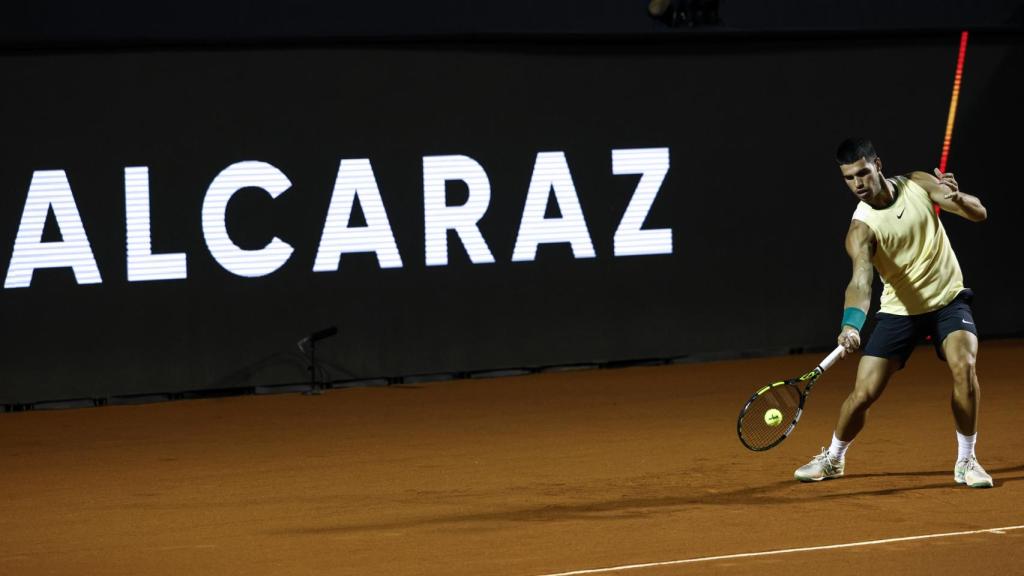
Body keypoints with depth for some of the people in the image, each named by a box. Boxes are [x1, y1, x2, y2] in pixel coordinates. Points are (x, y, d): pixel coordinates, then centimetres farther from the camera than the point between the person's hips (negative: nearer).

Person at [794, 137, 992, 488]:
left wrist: (958, 198, -31)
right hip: (899, 311, -1)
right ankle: (833, 459, 25)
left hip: (948, 301, 1)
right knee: (863, 394, -6)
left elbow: (979, 214, -6)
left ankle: (966, 462, -7)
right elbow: (861, 280, -34)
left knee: (963, 366, -26)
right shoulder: (861, 229, -18)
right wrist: (851, 325, -53)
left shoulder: (917, 185, -8)